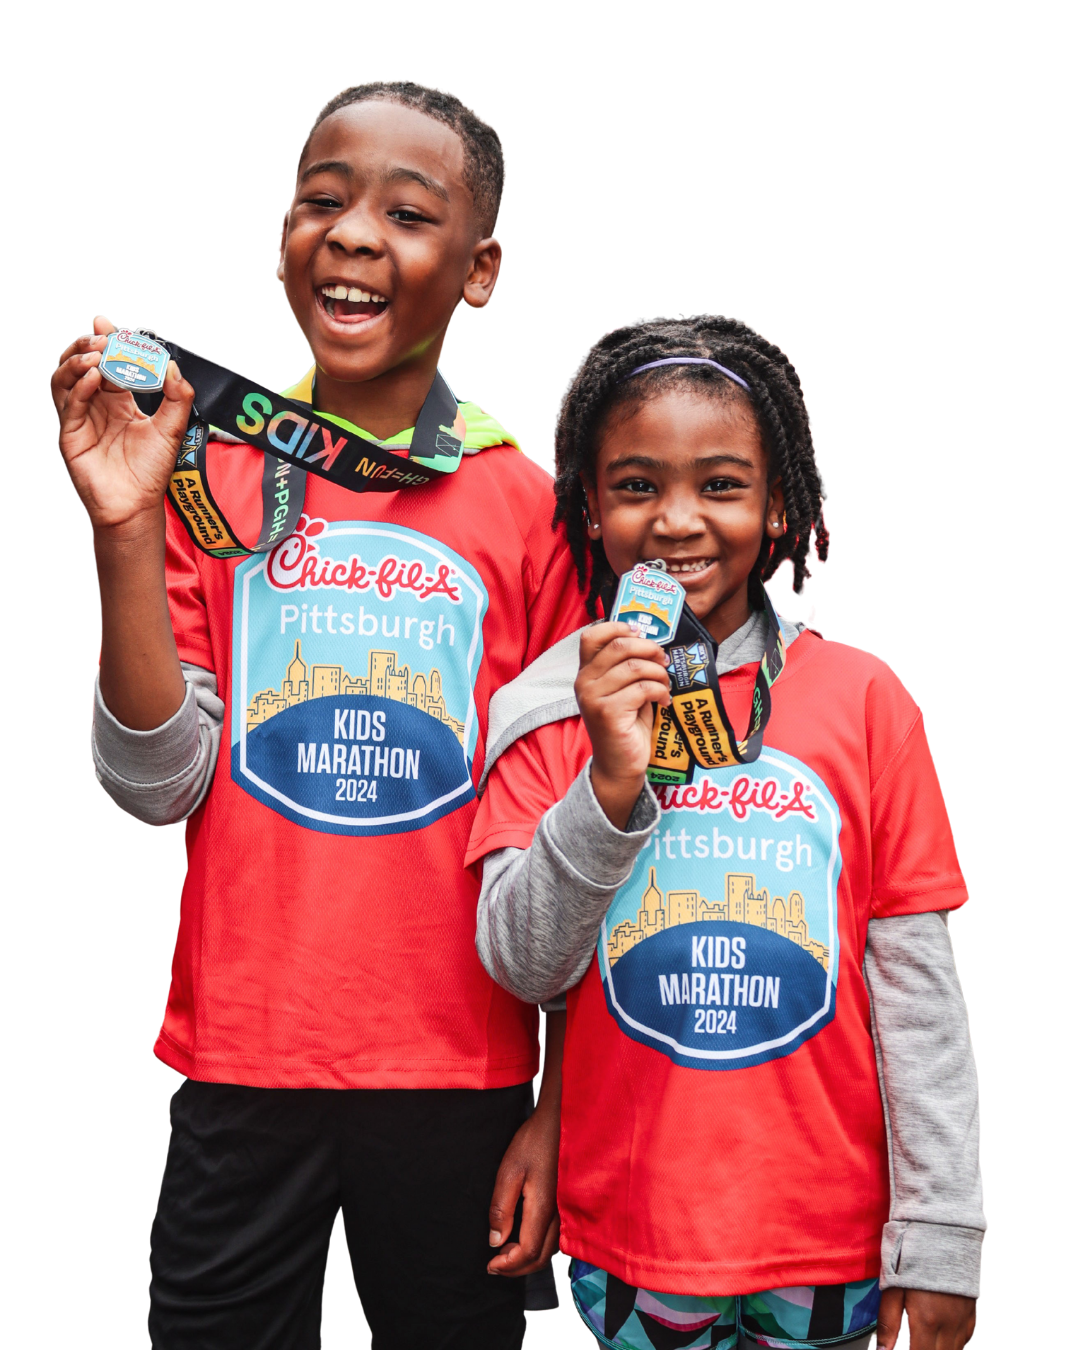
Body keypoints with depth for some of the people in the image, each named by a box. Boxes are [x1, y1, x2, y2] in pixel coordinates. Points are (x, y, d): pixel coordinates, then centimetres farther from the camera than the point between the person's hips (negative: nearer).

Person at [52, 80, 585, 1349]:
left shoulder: (529, 509, -3)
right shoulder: (212, 478, 0)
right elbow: (158, 786, -6)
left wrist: (562, 1106, 0)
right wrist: (125, 529, -16)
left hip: (461, 1082, 0)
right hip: (239, 1069, 1)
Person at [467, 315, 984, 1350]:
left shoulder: (863, 698, -6)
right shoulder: (552, 708, -3)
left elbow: (918, 991, -4)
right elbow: (521, 965, -9)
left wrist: (939, 1241, -5)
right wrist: (612, 783, -23)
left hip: (832, 1230, 0)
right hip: (628, 1228, 1)